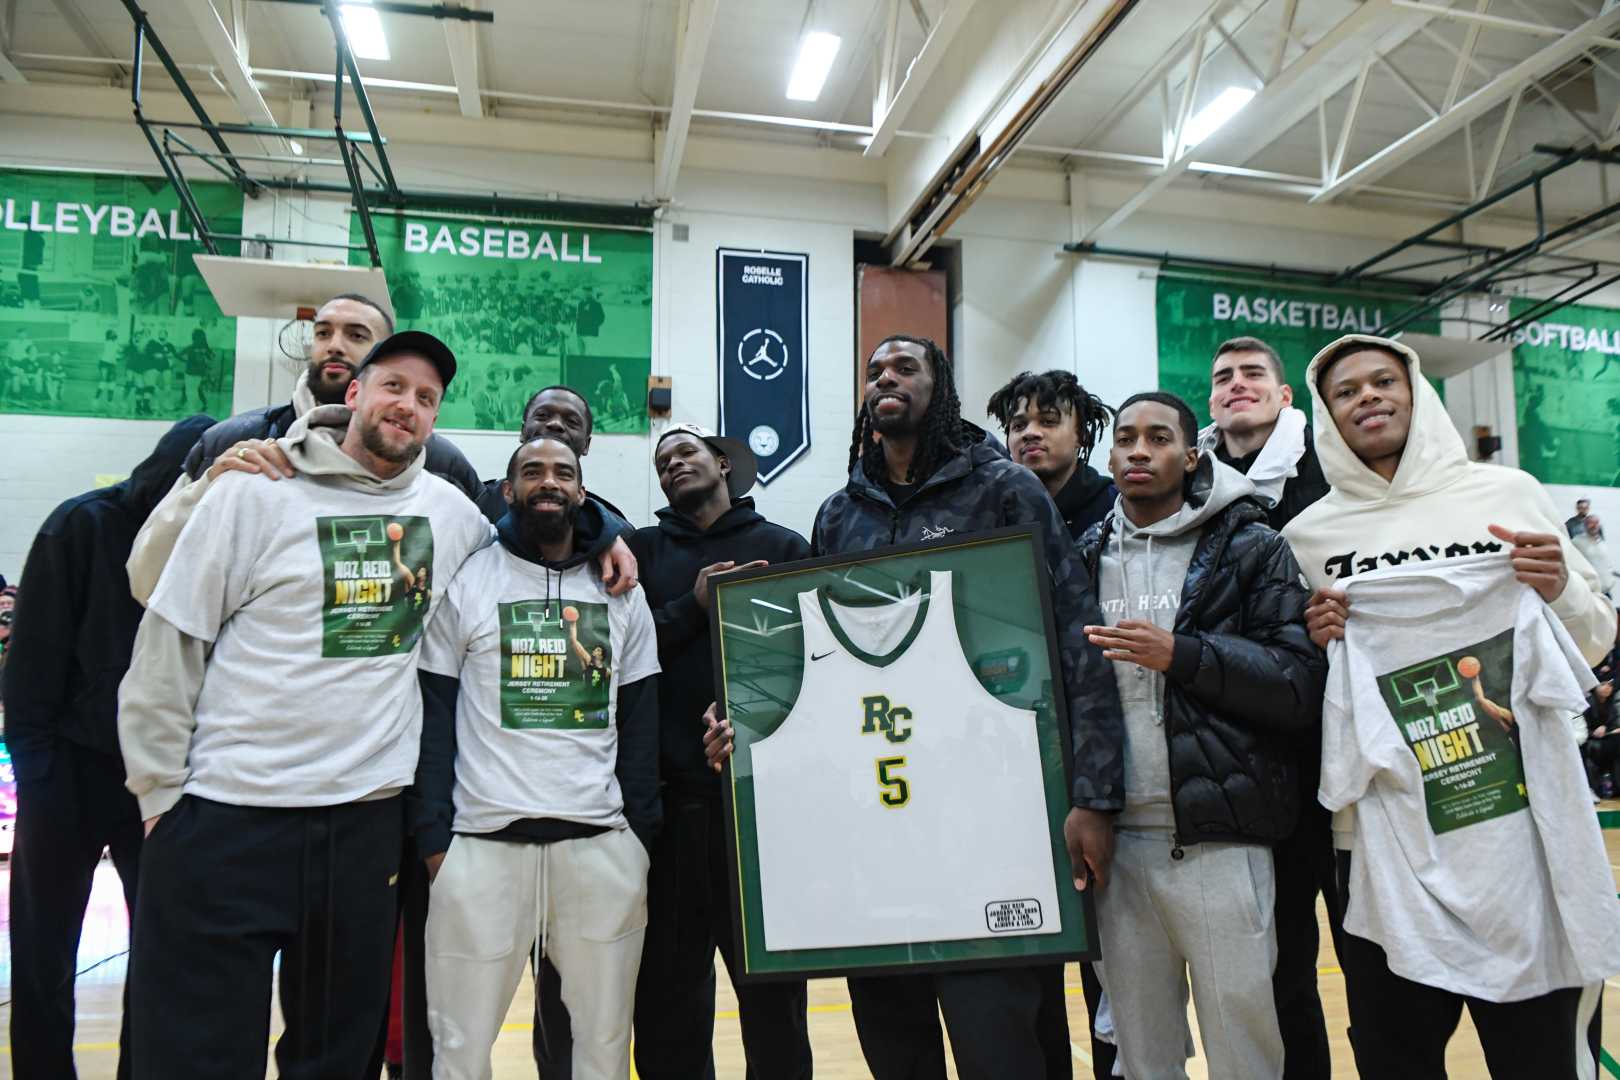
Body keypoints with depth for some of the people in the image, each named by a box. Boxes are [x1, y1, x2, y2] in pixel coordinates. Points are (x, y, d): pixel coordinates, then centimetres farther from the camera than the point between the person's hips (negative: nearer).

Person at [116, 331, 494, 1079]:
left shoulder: (451, 510, 5)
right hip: (224, 820, -3)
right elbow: (166, 650, -5)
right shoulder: (255, 492, -6)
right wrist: (162, 793, -6)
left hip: (370, 822, 4)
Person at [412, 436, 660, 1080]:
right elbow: (433, 716, 1)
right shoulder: (466, 582, 2)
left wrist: (640, 837, 3)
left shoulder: (621, 593, 9)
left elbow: (641, 723, 9)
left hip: (602, 844, 2)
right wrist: (434, 838, -5)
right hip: (483, 841, -2)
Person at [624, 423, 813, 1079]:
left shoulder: (783, 547, 9)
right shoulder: (643, 551, 12)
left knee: (772, 977, 7)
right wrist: (695, 606, -9)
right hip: (673, 794, 1)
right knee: (668, 988, 10)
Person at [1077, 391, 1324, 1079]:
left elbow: (1302, 685, -6)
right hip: (1118, 844, 3)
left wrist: (1181, 654, -17)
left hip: (1220, 845, -3)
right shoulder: (1087, 557, 11)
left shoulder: (1249, 548, 2)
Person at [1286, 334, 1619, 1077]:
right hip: (1383, 836, 0)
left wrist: (1559, 590, -10)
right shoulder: (1308, 535, 2)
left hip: (1522, 822, 0)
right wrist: (1310, 645, -10)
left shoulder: (1506, 493, 3)